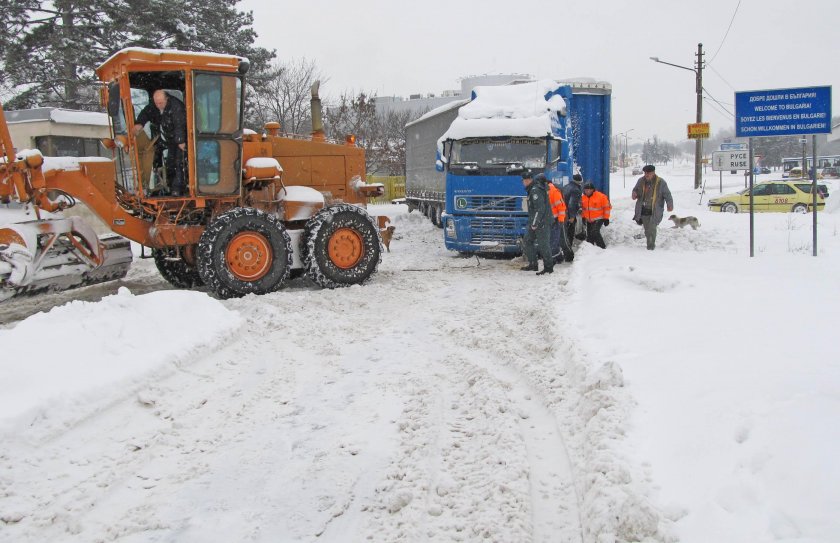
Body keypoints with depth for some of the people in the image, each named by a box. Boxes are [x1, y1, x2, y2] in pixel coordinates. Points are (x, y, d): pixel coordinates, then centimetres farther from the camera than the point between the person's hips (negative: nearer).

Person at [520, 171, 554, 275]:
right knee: (527, 242, 13)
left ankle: (548, 267, 5)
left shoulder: (535, 190, -20)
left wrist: (535, 223, -21)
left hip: (541, 222, -11)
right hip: (534, 221, 11)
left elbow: (540, 208, -24)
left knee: (542, 244, -5)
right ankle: (533, 264, 19)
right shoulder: (532, 189, 11)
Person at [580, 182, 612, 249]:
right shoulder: (583, 198, 3)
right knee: (589, 235, 9)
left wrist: (606, 218, -8)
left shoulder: (601, 196, -14)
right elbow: (583, 208, 19)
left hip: (598, 219, -6)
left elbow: (607, 207, -9)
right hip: (589, 220, 6)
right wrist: (583, 217, 17)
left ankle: (602, 247, -13)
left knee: (595, 232, -22)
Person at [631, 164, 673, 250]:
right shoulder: (641, 181, 1)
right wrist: (634, 194, -9)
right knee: (647, 228, 9)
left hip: (655, 211, -3)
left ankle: (651, 245, 4)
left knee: (652, 228, -11)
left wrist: (670, 205, -22)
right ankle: (650, 244, 28)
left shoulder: (661, 182, -7)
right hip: (643, 210, 3)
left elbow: (667, 195, -6)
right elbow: (635, 190, 16)